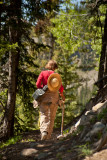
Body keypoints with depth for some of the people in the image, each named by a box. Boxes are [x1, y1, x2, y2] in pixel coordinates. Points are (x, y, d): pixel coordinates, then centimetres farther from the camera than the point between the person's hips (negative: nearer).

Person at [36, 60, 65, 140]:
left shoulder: (43, 73, 2)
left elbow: (38, 84, -7)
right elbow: (61, 87, -3)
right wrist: (62, 94, 15)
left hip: (44, 96, 0)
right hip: (54, 96, 0)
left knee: (44, 115, 0)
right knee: (51, 116, 9)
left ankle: (44, 131, -24)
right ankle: (48, 136, 11)